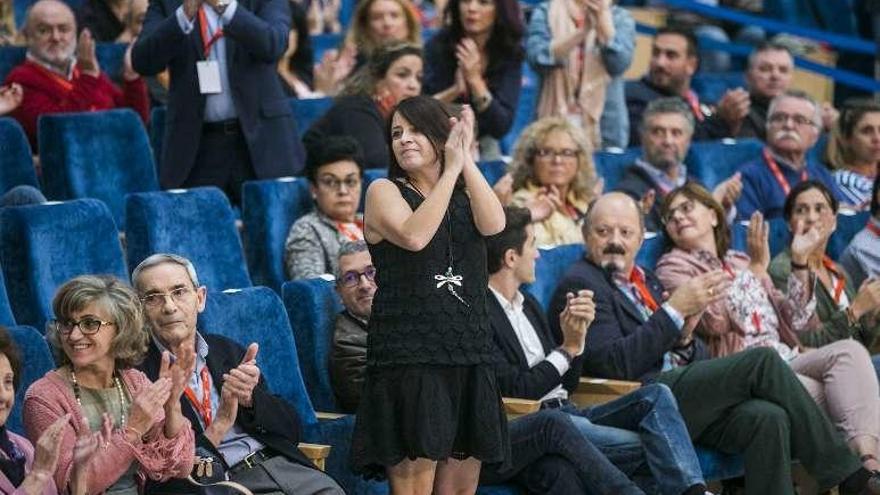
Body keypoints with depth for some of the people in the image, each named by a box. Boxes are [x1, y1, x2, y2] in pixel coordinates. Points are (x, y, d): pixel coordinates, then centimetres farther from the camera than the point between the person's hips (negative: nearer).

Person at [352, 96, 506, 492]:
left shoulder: (466, 195, 16)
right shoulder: (384, 191, 3)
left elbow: (494, 224, -7)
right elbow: (414, 236, -17)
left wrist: (465, 160, -6)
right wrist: (451, 169, -11)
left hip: (470, 357, 5)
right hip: (409, 358, -5)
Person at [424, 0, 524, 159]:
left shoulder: (510, 53, -10)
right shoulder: (437, 45, -13)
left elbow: (502, 127, -18)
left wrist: (475, 80, -29)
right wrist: (454, 90, -30)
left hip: (483, 146, 1)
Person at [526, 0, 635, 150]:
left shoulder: (620, 18, 8)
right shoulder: (546, 12, 7)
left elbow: (620, 63, -10)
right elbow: (538, 58, -10)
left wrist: (602, 17, -19)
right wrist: (582, 31, -20)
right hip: (555, 119, 0)